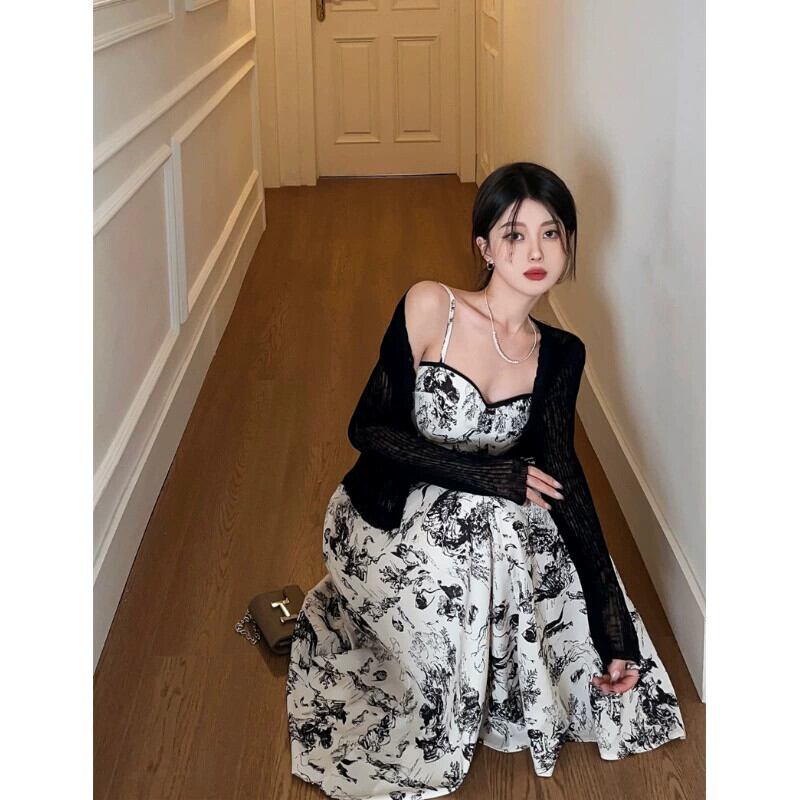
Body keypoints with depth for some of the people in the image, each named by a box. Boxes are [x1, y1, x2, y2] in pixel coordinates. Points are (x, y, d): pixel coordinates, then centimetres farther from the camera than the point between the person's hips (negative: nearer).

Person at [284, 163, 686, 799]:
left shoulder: (560, 356, -1)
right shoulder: (430, 307, -14)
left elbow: (564, 482, -8)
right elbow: (369, 429, -14)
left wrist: (615, 630, -17)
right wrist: (492, 473, -23)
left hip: (477, 521, 4)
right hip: (386, 520, -4)